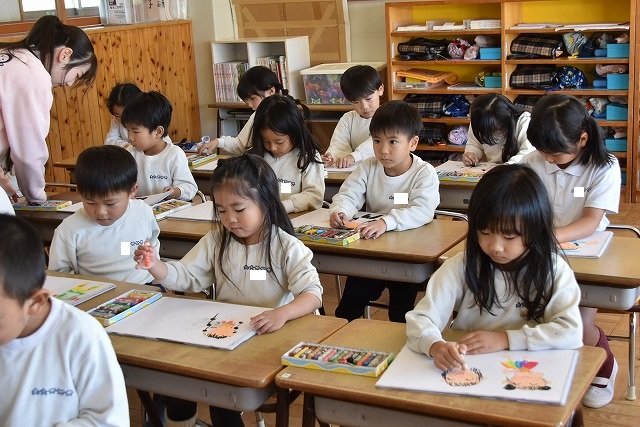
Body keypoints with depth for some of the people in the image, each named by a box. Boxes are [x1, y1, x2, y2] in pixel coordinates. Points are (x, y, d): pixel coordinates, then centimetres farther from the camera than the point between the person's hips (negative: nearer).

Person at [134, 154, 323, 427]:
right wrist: (156, 267, -16)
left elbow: (312, 294, -18)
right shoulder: (217, 241, 4)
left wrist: (282, 313, -39)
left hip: (268, 338, -5)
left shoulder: (286, 247, -11)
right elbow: (186, 276, 6)